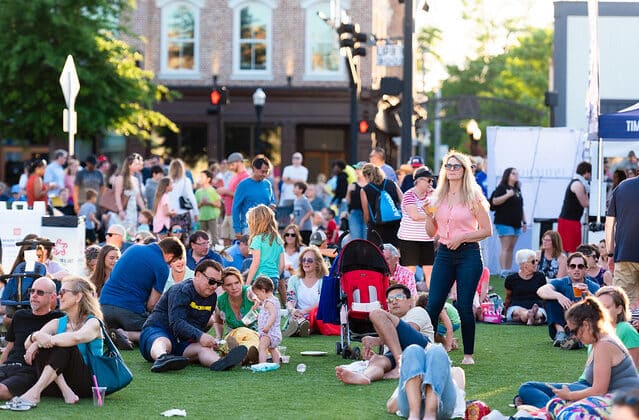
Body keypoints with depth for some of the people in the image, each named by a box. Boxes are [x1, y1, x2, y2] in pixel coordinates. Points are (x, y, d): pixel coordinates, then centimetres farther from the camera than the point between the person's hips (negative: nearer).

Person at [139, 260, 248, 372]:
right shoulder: (181, 291, -13)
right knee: (163, 342, -43)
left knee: (203, 348, -26)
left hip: (182, 342, 7)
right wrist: (199, 336, -38)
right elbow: (176, 322, -26)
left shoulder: (212, 297, 15)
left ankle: (218, 363, -62)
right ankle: (161, 358, -80)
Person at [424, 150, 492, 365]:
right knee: (433, 305, -1)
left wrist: (462, 237, -13)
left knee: (464, 307, -3)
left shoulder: (473, 197, -3)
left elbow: (487, 230, -3)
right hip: (444, 254, 4)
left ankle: (468, 354, 9)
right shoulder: (438, 197, 10)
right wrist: (429, 215, -4)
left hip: (468, 254, -4)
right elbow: (431, 232, 14)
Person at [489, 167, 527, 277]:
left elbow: (521, 207, 23)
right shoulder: (501, 188, -3)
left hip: (516, 223, 7)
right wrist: (507, 195, -19)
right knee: (505, 248, -10)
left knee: (511, 248, 6)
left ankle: (509, 271, 7)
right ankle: (503, 272, -13)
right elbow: (494, 201, -16)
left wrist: (524, 221, 20)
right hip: (504, 223, -7)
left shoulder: (517, 190, 18)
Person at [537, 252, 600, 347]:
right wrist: (558, 296, -35)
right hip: (562, 325, 0)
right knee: (551, 296, -14)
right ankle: (560, 332, -30)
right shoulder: (560, 283, 4)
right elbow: (541, 291, -17)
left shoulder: (593, 287, 5)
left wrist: (589, 295, -30)